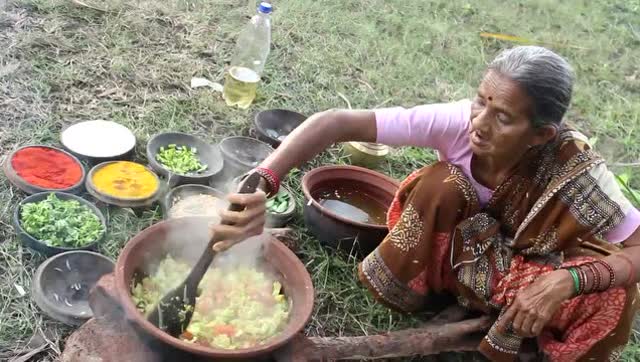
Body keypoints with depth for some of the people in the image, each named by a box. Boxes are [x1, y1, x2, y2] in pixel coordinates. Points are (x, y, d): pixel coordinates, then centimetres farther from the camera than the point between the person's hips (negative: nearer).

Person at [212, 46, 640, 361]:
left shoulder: (577, 172, -32)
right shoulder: (459, 122, -32)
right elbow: (336, 123, -38)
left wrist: (568, 280, -46)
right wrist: (261, 184, -53)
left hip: (533, 269, 0)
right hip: (457, 249, 0)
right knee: (443, 182, -32)